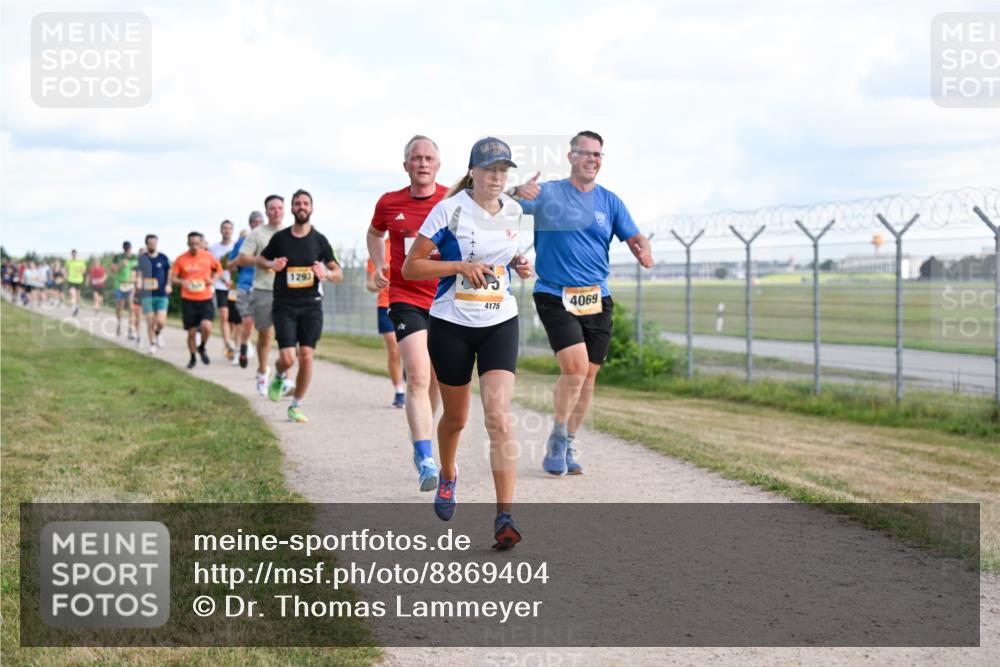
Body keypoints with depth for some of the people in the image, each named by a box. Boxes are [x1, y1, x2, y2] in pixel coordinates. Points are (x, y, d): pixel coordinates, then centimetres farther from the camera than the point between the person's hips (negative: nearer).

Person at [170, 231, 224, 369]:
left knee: (206, 327, -19)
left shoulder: (208, 256, 0)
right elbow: (173, 278, 4)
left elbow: (218, 270, 16)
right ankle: (192, 358, 25)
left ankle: (202, 348, 11)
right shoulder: (181, 259, -1)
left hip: (205, 299, 0)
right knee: (191, 332, 3)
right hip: (188, 300, 0)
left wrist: (212, 279, -4)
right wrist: (182, 282, -17)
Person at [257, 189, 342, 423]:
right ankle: (279, 377, 26)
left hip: (311, 306, 1)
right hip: (284, 306, -1)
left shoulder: (319, 240, 3)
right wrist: (271, 264, -5)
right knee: (288, 358, -11)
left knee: (306, 356, -7)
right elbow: (260, 259, 18)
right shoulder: (280, 237, 2)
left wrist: (326, 273, -19)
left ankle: (296, 406, 9)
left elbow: (339, 274, 5)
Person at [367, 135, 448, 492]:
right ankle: (426, 462, -20)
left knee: (436, 380, 14)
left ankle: (422, 445, 37)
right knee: (418, 376, -17)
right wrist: (378, 266, 9)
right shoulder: (389, 203, 1)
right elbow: (374, 234, 22)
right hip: (405, 298, -1)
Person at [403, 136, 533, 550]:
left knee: (499, 417, -14)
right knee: (456, 417, 13)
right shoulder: (450, 211, -10)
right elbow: (410, 267, -9)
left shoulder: (513, 212, 5)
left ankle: (505, 516, -18)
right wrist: (462, 266, -20)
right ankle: (447, 477, 46)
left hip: (501, 324, 2)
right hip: (451, 325, -2)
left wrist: (517, 264, 3)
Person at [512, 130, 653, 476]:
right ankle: (556, 440, -1)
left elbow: (634, 237, 6)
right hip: (554, 296, -4)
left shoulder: (609, 201, 8)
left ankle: (568, 446, 22)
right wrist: (519, 191, -39)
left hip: (597, 300, 4)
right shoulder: (548, 194, -2)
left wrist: (644, 251, -18)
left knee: (588, 376, 6)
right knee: (575, 366, -20)